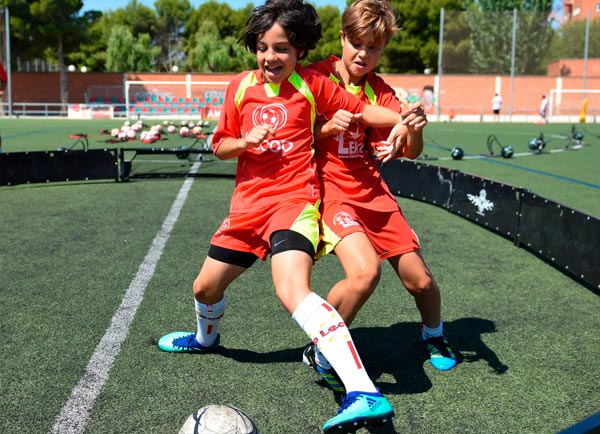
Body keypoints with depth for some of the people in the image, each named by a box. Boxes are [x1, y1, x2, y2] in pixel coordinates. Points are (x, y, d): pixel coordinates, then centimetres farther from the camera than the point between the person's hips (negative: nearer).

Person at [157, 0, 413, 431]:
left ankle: (364, 393, -37)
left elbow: (361, 109, -1)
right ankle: (206, 337, 55)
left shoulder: (311, 84, -2)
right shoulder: (240, 86, 8)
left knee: (293, 290, -31)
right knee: (205, 288, 19)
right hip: (248, 202, 6)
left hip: (295, 199, -6)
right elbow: (220, 145, 13)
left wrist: (402, 120, -20)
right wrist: (246, 141, -8)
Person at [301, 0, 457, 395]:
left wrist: (415, 129, -26)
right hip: (330, 189, -5)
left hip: (373, 192, 5)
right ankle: (321, 354, -4)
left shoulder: (380, 90, 5)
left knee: (420, 280, 4)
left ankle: (434, 336, 39)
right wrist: (328, 127, -22)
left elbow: (410, 152, -4)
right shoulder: (318, 77, -6)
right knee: (365, 270, -29)